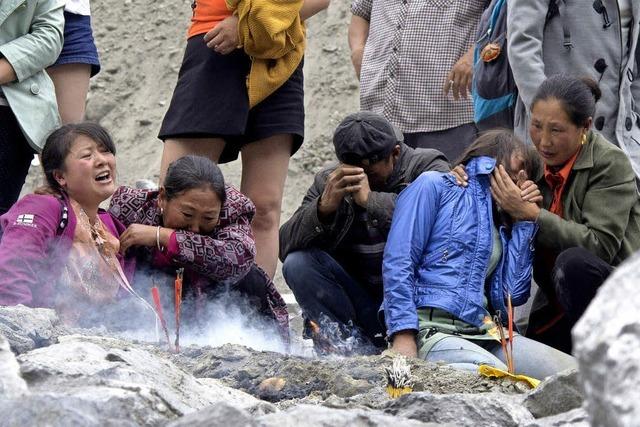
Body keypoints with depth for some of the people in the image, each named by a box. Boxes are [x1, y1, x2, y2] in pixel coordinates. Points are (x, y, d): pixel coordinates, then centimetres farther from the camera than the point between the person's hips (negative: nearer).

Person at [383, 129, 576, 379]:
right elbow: (398, 263, -3)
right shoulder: (434, 186, 10)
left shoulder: (501, 225, 29)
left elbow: (512, 296, 12)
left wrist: (524, 220, 17)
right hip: (432, 328, -8)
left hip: (483, 331, 8)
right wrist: (403, 337, -16)